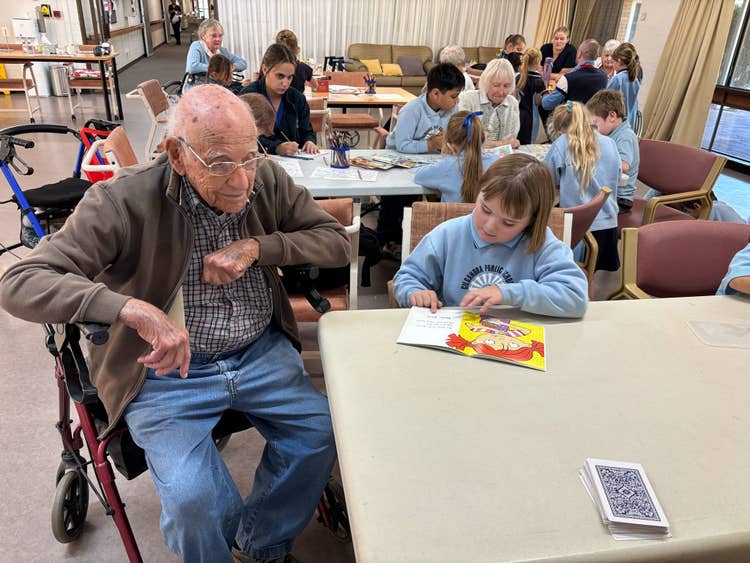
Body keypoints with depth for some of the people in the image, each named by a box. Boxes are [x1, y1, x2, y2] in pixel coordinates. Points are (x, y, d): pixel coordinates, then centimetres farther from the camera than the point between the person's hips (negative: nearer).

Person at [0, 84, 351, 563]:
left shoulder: (267, 180, -5)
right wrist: (133, 309, -39)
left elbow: (338, 241, -1)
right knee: (193, 500, -22)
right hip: (167, 368, -3)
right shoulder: (123, 201, -17)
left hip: (260, 352, 4)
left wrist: (256, 247, -17)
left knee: (326, 432, -11)